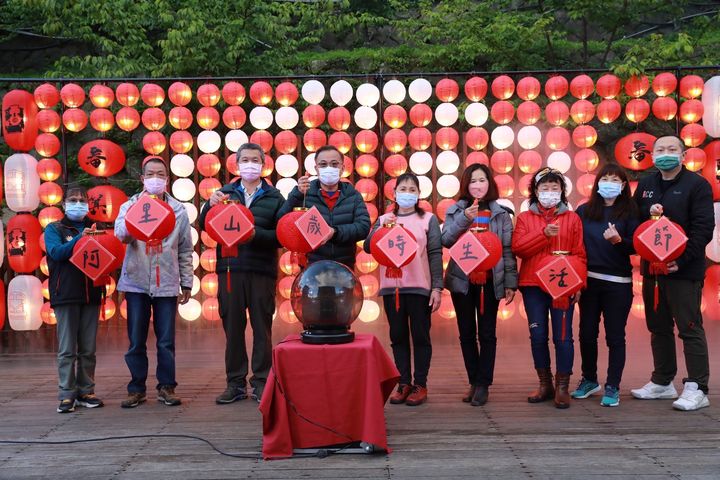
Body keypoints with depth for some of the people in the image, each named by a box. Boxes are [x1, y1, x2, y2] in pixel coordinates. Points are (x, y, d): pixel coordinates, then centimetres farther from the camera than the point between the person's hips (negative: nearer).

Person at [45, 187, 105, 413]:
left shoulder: (93, 229, 15)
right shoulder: (54, 229, 6)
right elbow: (56, 252, -11)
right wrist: (81, 238, -22)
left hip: (91, 294, 3)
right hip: (65, 295, -3)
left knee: (88, 349, 7)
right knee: (67, 349, -3)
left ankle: (86, 392, 14)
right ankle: (66, 395, 1)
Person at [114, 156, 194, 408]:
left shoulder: (178, 210, 6)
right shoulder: (129, 205, 5)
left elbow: (185, 250, 9)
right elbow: (122, 235, -15)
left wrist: (187, 282, 7)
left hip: (166, 283, 0)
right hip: (136, 282, 0)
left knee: (166, 341, 3)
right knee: (136, 341, 5)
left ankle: (166, 387, 14)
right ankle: (136, 388, 15)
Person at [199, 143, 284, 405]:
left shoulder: (274, 197, 6)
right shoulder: (225, 193, 11)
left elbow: (281, 236, -1)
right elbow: (204, 226, 4)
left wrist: (256, 234, -17)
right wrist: (210, 206, -14)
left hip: (262, 270, -1)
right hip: (230, 268, 2)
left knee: (262, 328, 3)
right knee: (232, 328, 6)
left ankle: (261, 382, 12)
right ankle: (235, 383, 15)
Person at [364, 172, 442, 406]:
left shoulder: (428, 219, 3)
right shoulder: (383, 220, 10)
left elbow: (435, 254, -1)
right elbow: (368, 247, 0)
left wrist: (437, 287, -7)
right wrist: (382, 228, -16)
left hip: (419, 286, -2)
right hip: (391, 286, 3)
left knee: (420, 336, 3)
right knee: (398, 336, 8)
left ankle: (420, 385, 11)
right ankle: (404, 383, 17)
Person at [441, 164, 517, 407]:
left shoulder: (501, 213, 3)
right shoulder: (455, 211, 5)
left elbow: (508, 250, 1)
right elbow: (446, 240, -6)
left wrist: (510, 283, -5)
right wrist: (464, 220, -19)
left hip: (490, 281, -1)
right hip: (462, 280, 1)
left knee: (487, 333, 1)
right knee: (467, 333, 7)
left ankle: (483, 384, 7)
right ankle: (474, 382, 18)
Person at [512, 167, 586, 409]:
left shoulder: (572, 218, 7)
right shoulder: (524, 218, 9)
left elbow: (580, 254, 3)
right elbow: (517, 247, -6)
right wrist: (544, 233, -15)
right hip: (533, 285, 1)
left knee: (563, 336, -3)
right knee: (538, 335, 5)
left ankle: (562, 387, 8)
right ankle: (545, 384, 19)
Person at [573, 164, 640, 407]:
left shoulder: (630, 212, 0)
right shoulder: (584, 211, 6)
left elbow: (635, 247, -4)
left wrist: (618, 240, -24)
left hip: (618, 283, -2)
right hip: (589, 280, 2)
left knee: (615, 336, 3)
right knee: (587, 333, 9)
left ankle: (613, 387, 12)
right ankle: (589, 379, 27)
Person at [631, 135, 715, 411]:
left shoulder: (697, 185, -5)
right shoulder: (645, 185, 13)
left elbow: (703, 228, -11)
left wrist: (682, 259, -19)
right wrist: (648, 212, -8)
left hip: (684, 270, -6)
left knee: (690, 328, -3)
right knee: (658, 328, 13)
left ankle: (697, 389, 3)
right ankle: (662, 382, 24)